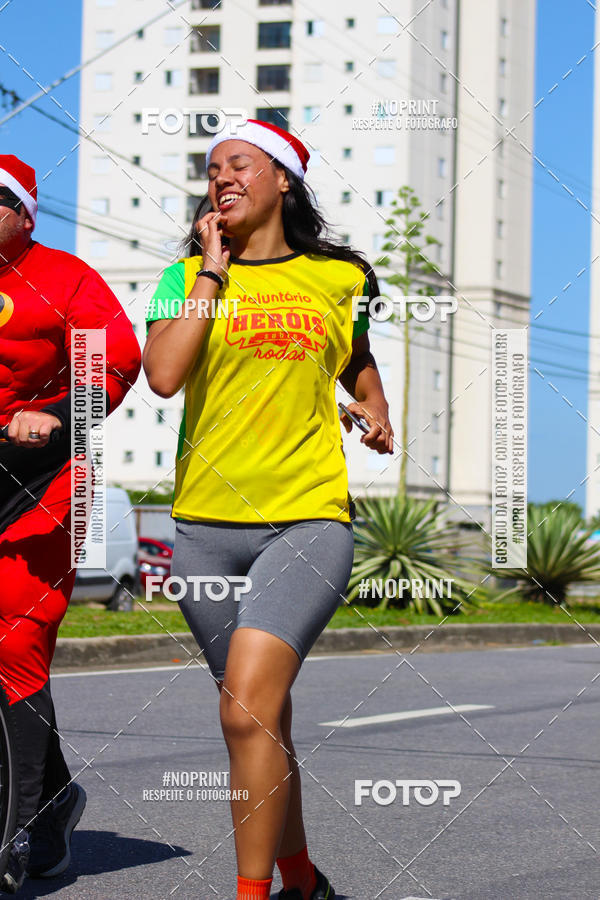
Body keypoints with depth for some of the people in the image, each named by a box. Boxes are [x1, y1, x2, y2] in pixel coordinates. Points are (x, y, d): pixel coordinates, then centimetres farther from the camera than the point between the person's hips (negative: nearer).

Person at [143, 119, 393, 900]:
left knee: (249, 705, -21)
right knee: (260, 717, 14)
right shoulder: (187, 276, 5)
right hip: (207, 523, 3)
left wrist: (376, 412, 10)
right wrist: (214, 269, -8)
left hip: (309, 518, -2)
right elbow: (163, 375, -14)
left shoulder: (340, 277, 7)